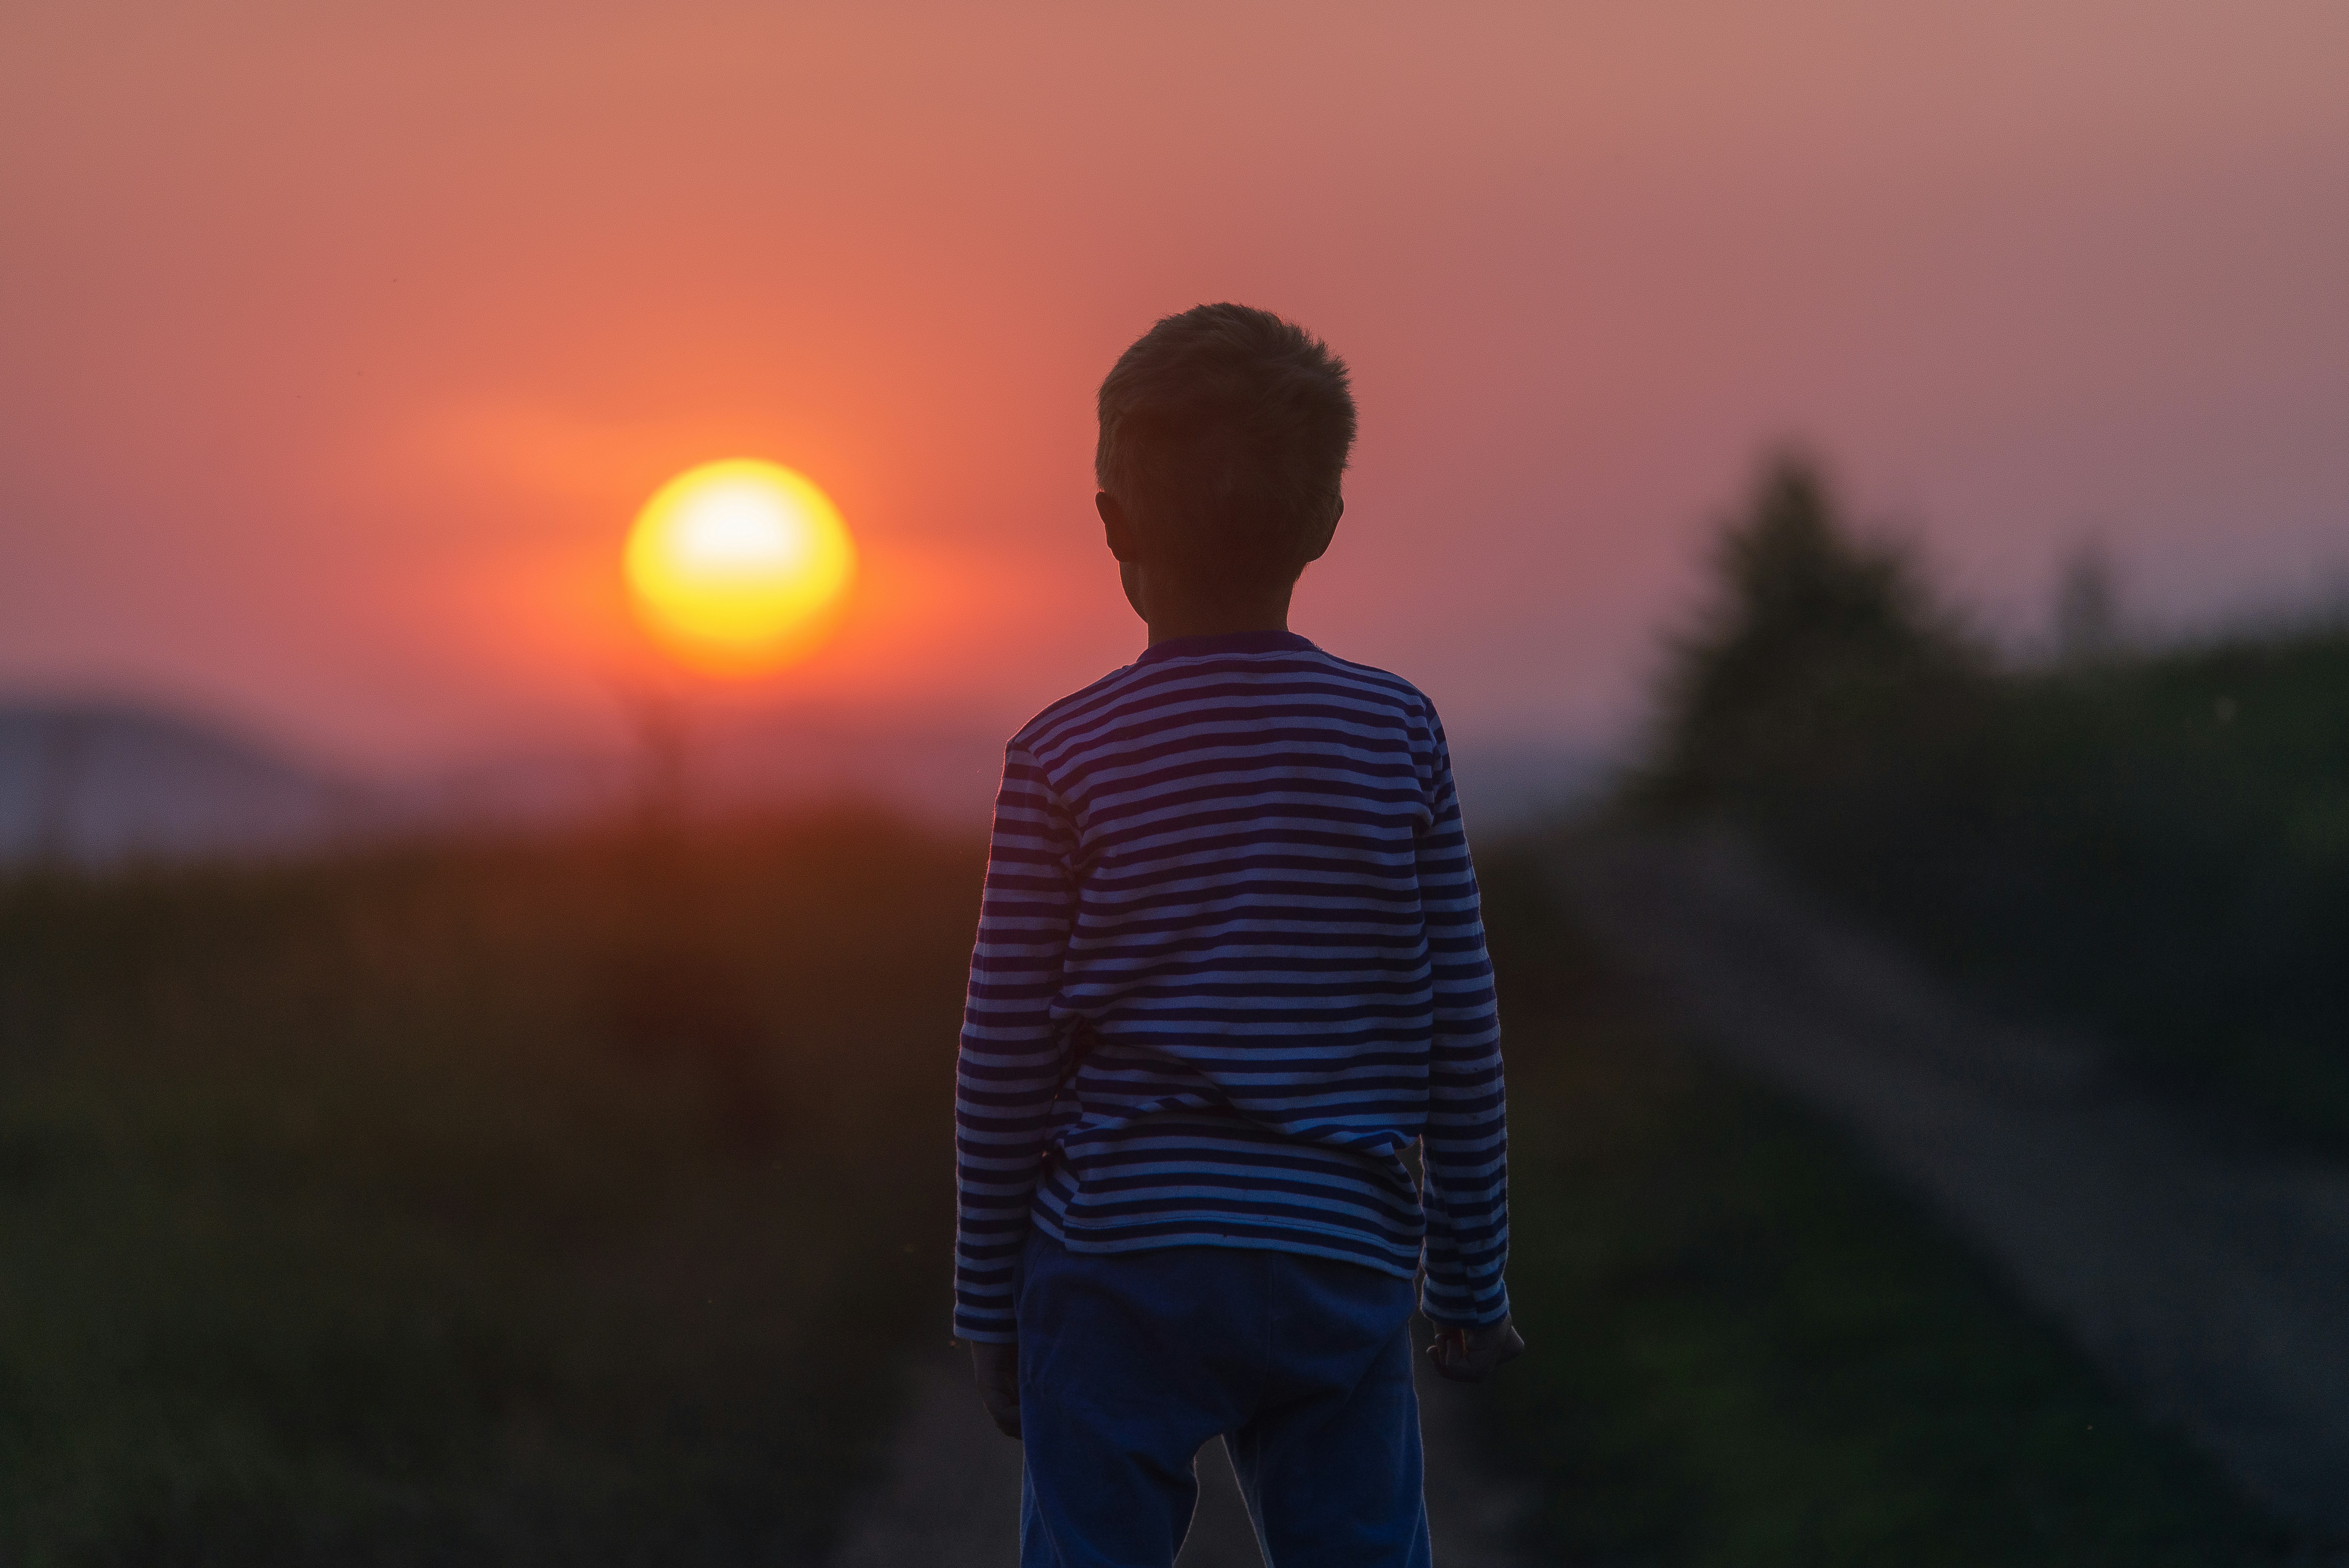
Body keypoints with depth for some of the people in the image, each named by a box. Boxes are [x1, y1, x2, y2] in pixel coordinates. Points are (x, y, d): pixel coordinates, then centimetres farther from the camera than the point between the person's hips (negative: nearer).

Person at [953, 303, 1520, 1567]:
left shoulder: (1061, 761, -4)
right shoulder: (1396, 733, 1)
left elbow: (1004, 1069, -2)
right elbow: (1461, 1046, 4)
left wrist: (988, 1308, 9)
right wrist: (1472, 1283, 14)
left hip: (1115, 1269, -2)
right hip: (1345, 1272, 2)